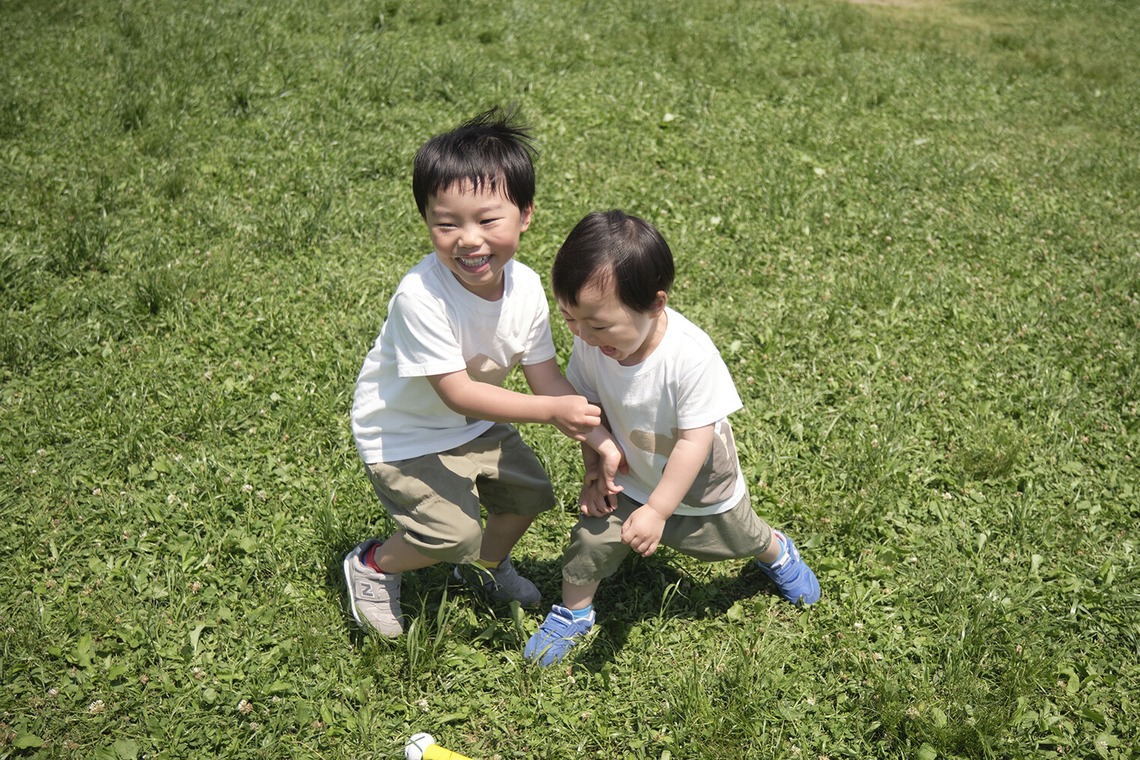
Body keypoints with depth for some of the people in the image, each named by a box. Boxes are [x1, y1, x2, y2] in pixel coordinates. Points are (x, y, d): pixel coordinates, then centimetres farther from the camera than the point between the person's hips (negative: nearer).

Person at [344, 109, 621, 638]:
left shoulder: (526, 287, -16)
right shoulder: (421, 296, -35)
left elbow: (546, 376, -10)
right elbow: (457, 392, -33)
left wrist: (600, 439, -20)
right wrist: (552, 410, -37)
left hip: (476, 423, 7)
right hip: (405, 433, -6)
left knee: (529, 493, 13)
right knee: (454, 531, -15)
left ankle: (487, 565, 44)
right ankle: (372, 566, 16)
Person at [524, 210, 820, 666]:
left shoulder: (690, 357, -41)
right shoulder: (590, 346, -26)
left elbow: (694, 442, -34)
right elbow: (591, 409, -7)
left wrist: (657, 511, -32)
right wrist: (595, 472, -13)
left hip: (700, 486, -2)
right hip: (628, 479, 3)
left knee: (738, 538, 21)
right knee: (590, 540, -6)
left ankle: (778, 553, 56)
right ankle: (573, 612, 22)